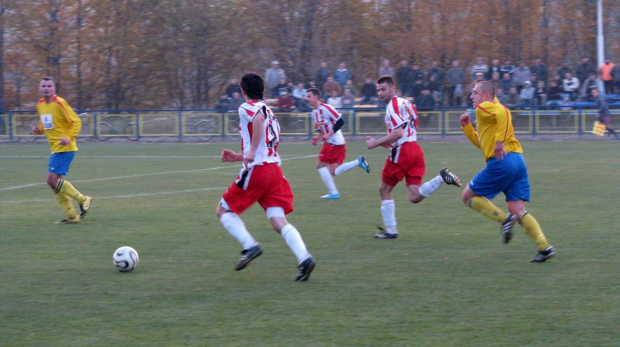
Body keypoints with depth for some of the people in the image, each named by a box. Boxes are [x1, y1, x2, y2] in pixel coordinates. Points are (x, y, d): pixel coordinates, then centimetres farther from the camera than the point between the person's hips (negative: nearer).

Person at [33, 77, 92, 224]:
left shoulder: (60, 103, -14)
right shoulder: (40, 105, 10)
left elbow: (76, 122, -12)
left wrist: (69, 137, -25)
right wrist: (39, 129, 4)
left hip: (64, 148, -9)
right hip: (55, 149, 9)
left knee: (52, 179, -15)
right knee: (54, 181, 7)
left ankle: (82, 199, -1)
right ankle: (71, 215, 14)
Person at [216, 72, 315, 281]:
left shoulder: (246, 108, -2)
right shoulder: (269, 112, 24)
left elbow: (259, 118, -28)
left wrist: (252, 152, -29)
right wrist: (238, 157, 34)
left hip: (256, 170, -7)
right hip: (275, 169, 7)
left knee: (223, 211, 9)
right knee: (279, 222, -1)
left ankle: (250, 246, -8)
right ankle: (304, 258, -22)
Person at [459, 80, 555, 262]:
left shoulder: (484, 108, -1)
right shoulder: (494, 109, 28)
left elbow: (502, 113, -24)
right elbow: (482, 143, 34)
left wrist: (500, 140, -24)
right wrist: (466, 126, 25)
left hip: (501, 162, -9)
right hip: (518, 160, 9)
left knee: (468, 196, 6)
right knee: (518, 211, 5)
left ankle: (504, 219, -6)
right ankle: (544, 247, -8)